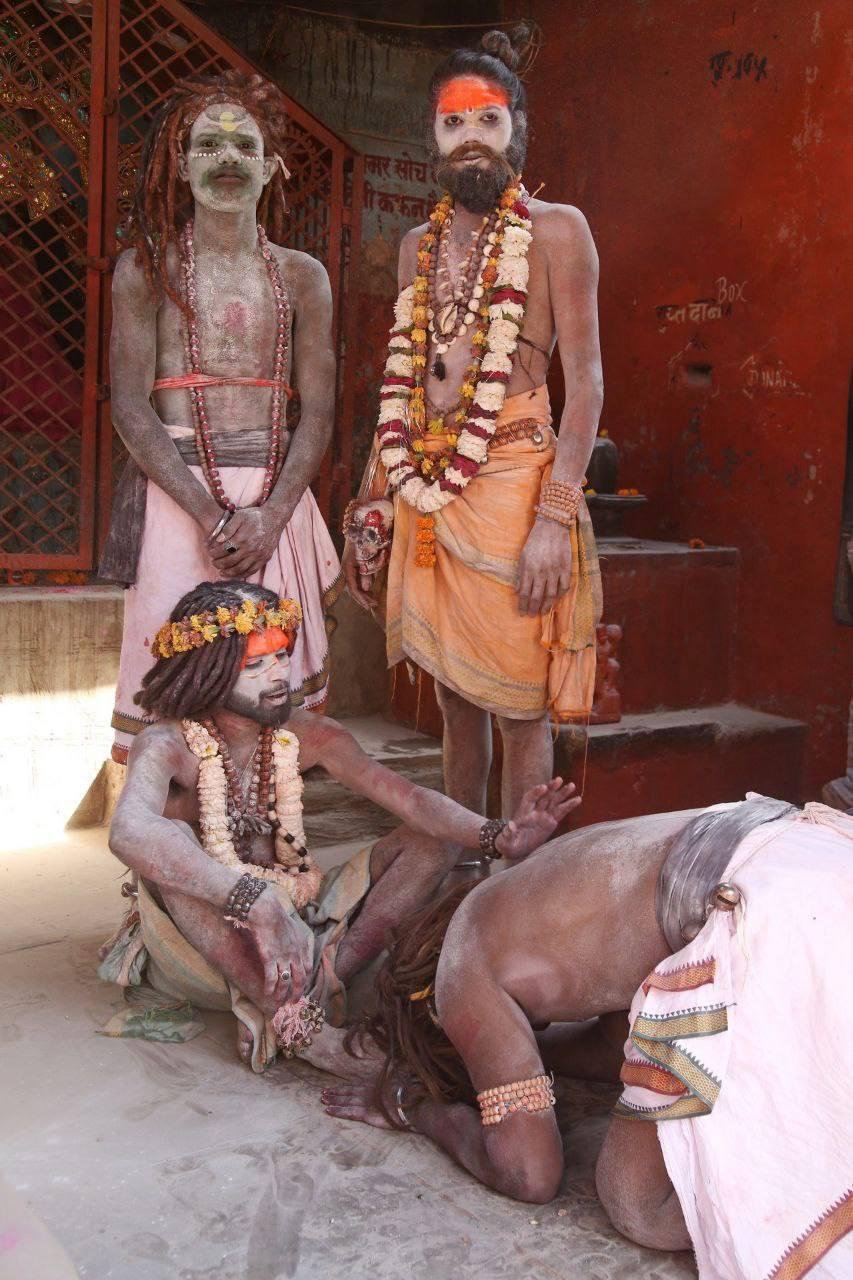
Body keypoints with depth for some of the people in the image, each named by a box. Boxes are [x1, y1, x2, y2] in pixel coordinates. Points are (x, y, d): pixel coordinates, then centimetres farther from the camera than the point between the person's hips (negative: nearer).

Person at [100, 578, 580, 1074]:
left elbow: (410, 797, -13)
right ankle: (304, 1026, -36)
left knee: (427, 845, -8)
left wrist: (498, 836, -33)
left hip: (292, 927, 5)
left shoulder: (309, 736, -2)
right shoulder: (168, 746, -18)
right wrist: (255, 902, -54)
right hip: (203, 950, -5)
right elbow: (129, 832, -42)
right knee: (171, 849, -35)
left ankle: (318, 982, -26)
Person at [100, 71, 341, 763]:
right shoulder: (145, 269, 5)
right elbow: (131, 408, -4)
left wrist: (272, 514, -11)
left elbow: (318, 413, 5)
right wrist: (210, 514, -14)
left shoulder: (302, 276, 11)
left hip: (277, 495, 2)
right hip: (175, 491, -2)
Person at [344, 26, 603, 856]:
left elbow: (585, 379, -7)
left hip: (509, 483, -5)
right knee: (456, 700, 13)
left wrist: (556, 515, -17)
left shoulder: (555, 229, 0)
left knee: (517, 707, -1)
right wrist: (366, 509, 15)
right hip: (422, 492, 6)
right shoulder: (419, 244, 17)